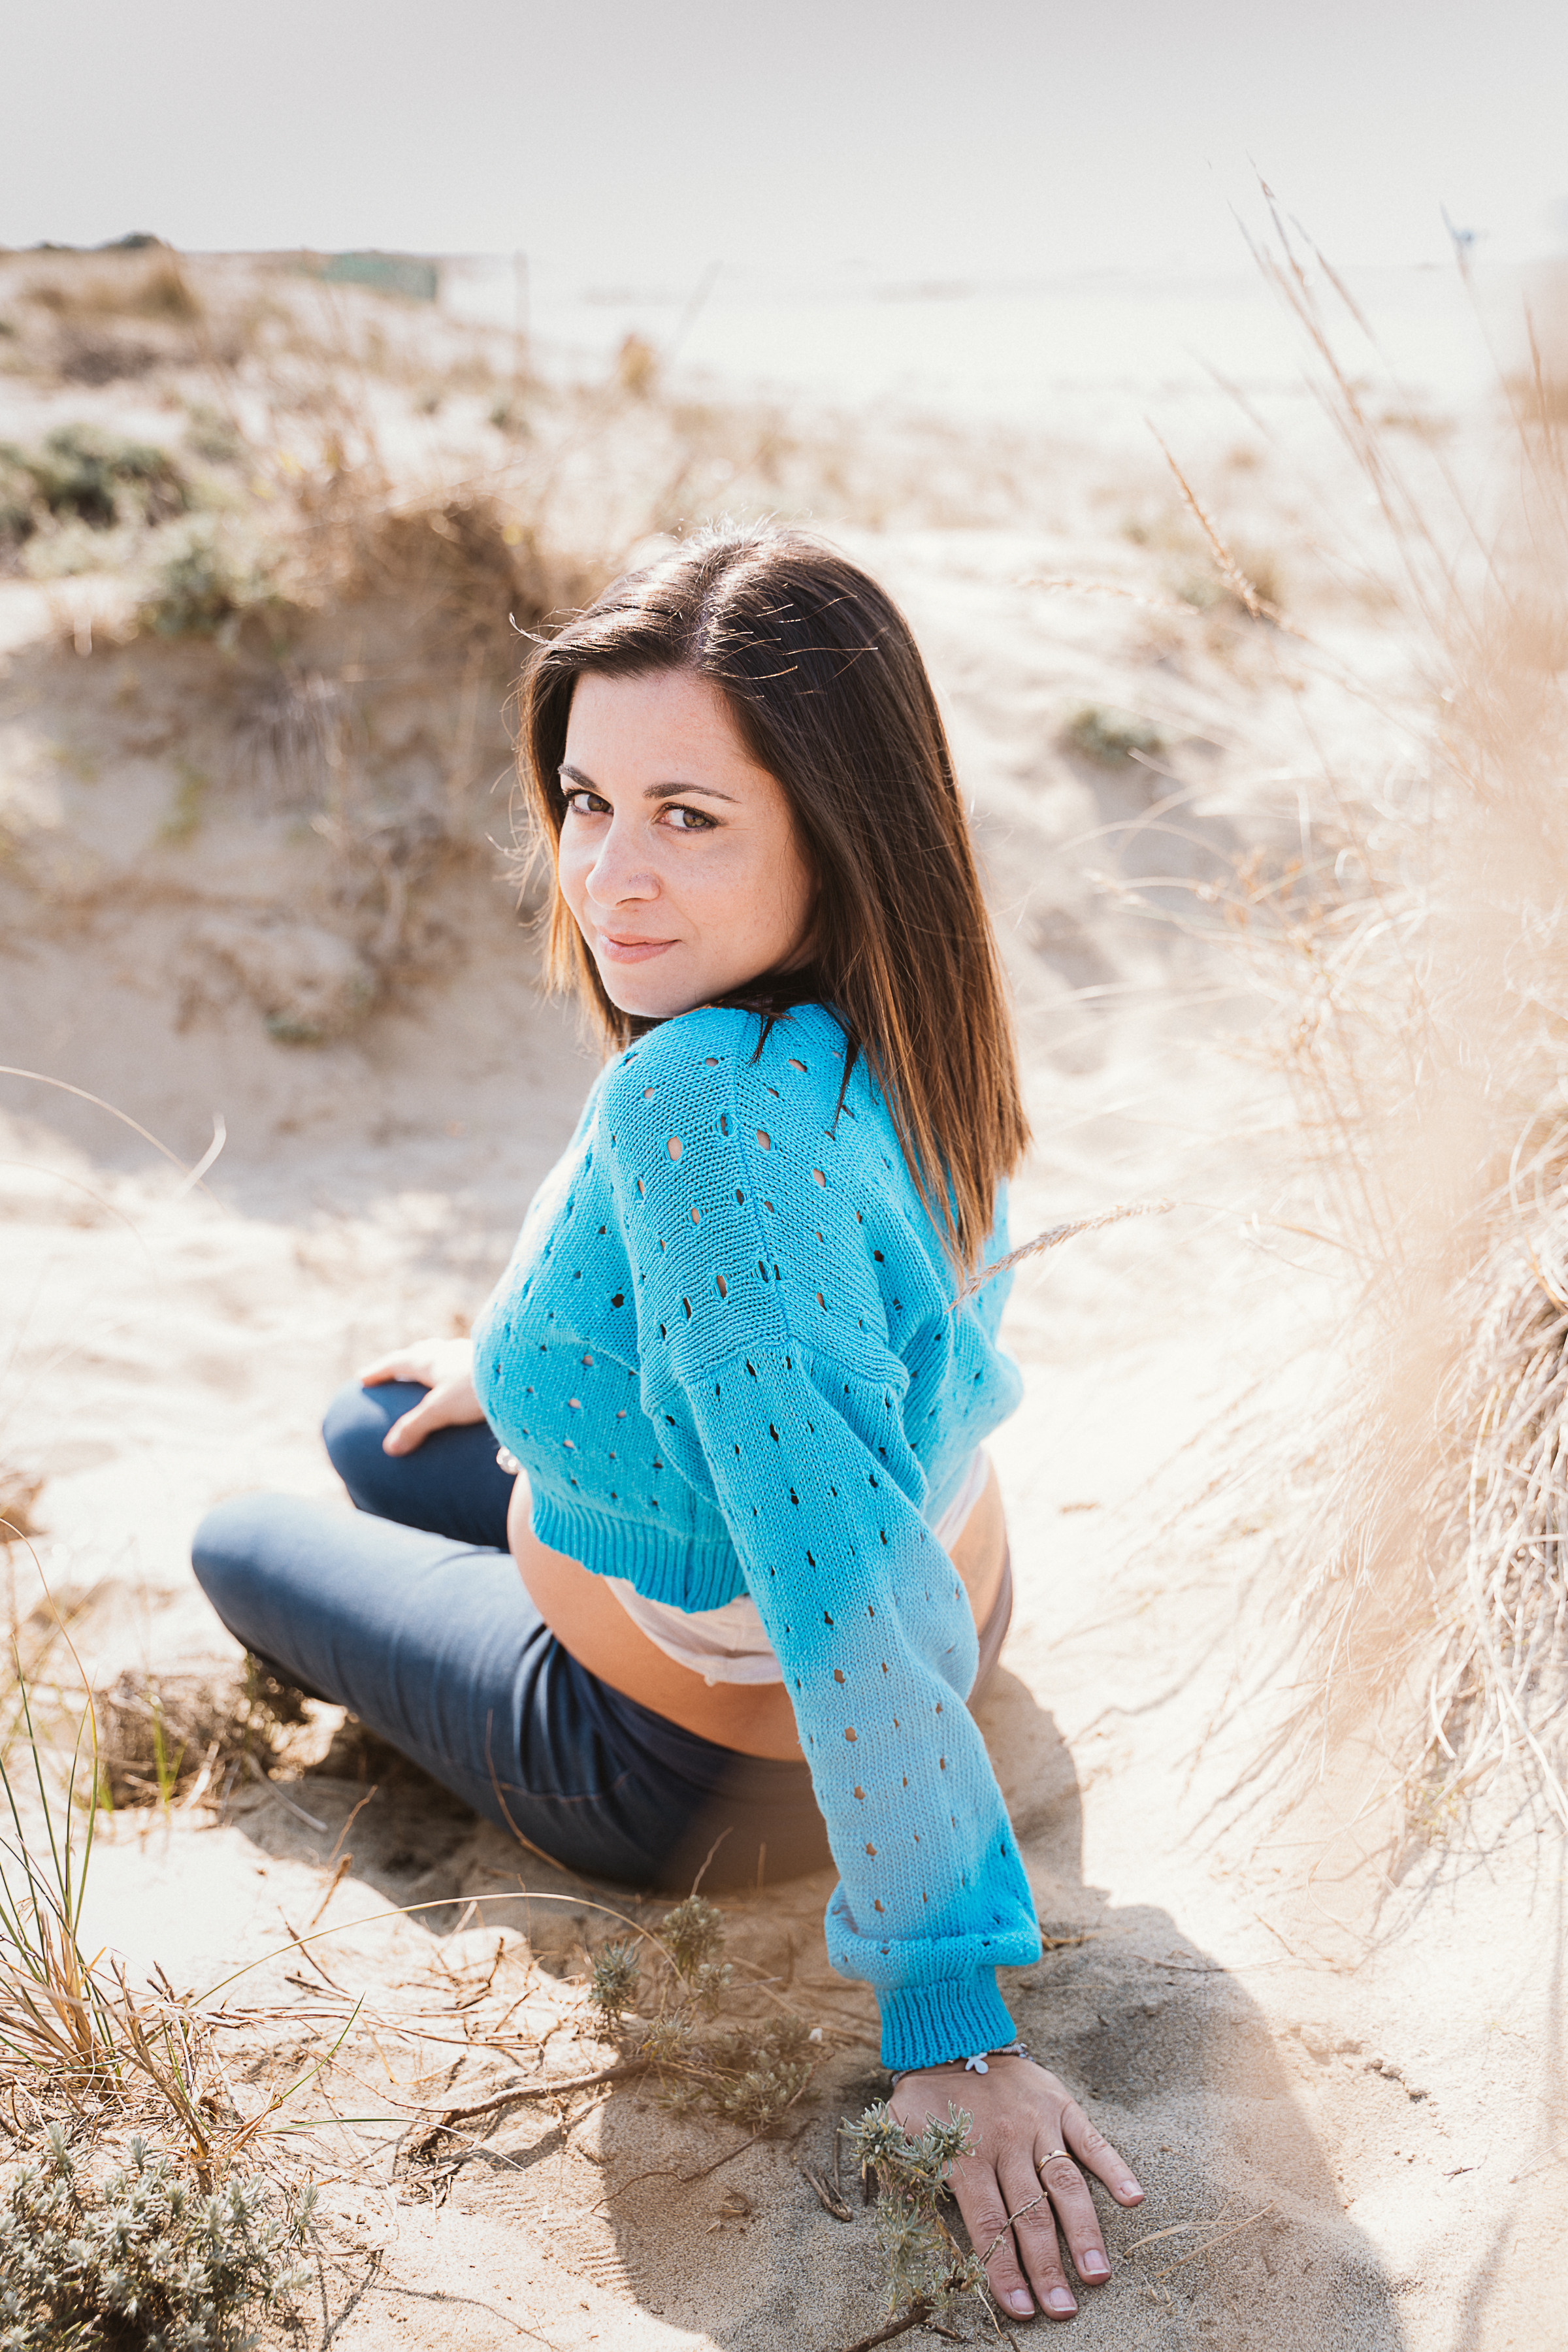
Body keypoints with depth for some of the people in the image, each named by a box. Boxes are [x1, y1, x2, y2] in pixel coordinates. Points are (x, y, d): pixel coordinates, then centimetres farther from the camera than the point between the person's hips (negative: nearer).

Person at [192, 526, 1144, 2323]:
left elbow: (853, 1599, -43)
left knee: (240, 1543, 22)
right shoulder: (869, 1003, -15)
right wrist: (522, 1356, 23)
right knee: (373, 1435, 30)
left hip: (703, 1766, -6)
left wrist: (948, 2022, -34)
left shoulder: (706, 1108, -43)